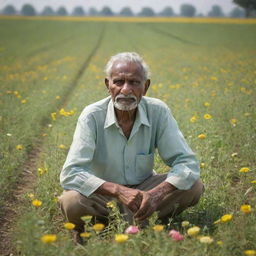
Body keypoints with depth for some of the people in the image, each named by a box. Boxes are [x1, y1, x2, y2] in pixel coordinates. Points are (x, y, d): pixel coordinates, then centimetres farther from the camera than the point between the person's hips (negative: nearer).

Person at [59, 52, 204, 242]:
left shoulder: (158, 112, -15)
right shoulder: (92, 116, -20)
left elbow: (188, 163, -16)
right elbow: (70, 175, -26)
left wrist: (156, 194, -34)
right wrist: (118, 190, -39)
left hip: (144, 189, 3)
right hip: (103, 195, -3)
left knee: (194, 186, -20)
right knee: (72, 202, -34)